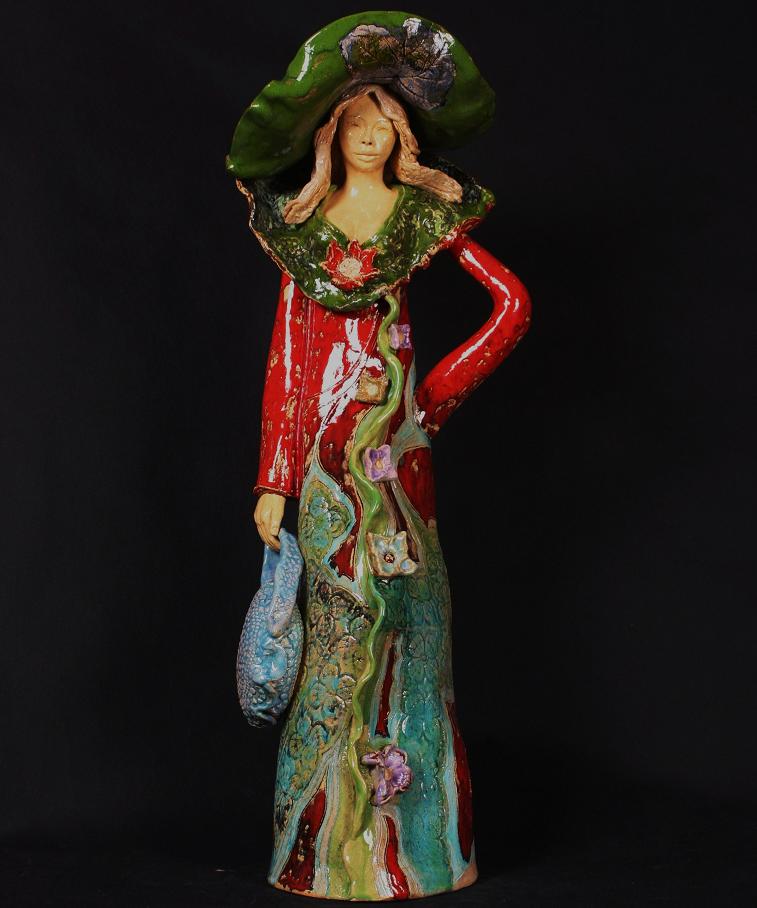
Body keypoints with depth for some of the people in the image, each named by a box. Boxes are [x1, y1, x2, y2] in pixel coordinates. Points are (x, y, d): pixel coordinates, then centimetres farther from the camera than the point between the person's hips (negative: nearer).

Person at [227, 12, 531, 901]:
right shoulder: (299, 224, 9)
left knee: (402, 611, 1)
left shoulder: (427, 214, 5)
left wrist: (441, 391, 0)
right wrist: (274, 482, 1)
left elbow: (513, 302, 4)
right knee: (339, 617, 3)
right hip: (324, 442, 1)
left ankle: (410, 835, 15)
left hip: (392, 432, -1)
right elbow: (285, 363, 6)